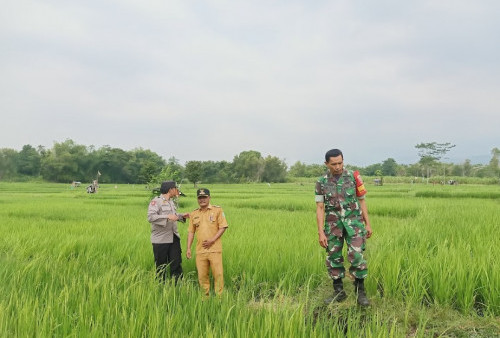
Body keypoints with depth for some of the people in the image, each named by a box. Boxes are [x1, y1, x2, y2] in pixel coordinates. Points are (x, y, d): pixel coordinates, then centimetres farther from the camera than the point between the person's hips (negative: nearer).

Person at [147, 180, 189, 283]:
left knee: (176, 264, 7)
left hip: (174, 238, 7)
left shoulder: (171, 202, 14)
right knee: (161, 266, 4)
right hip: (161, 240, -7)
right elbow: (150, 217, -24)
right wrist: (167, 217, -28)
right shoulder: (156, 201, -12)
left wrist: (181, 216, 11)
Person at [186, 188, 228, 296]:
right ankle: (206, 296, 20)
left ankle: (219, 296, 8)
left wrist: (212, 240, -12)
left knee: (218, 273, -4)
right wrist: (188, 248, 6)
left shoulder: (217, 210, 2)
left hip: (215, 249, -3)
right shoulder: (194, 214, 13)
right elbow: (191, 232, 14)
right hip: (200, 250, 3)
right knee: (202, 275, 6)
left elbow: (222, 227, -2)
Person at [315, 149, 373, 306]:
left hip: (353, 222, -1)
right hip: (333, 224, 2)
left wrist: (368, 224, 3)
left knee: (356, 256, -10)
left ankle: (360, 291, 5)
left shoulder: (353, 177, -1)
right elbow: (320, 208, -1)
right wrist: (321, 233, -7)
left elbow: (362, 201, 6)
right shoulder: (321, 182, 0)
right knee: (333, 258, 5)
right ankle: (338, 292, 19)